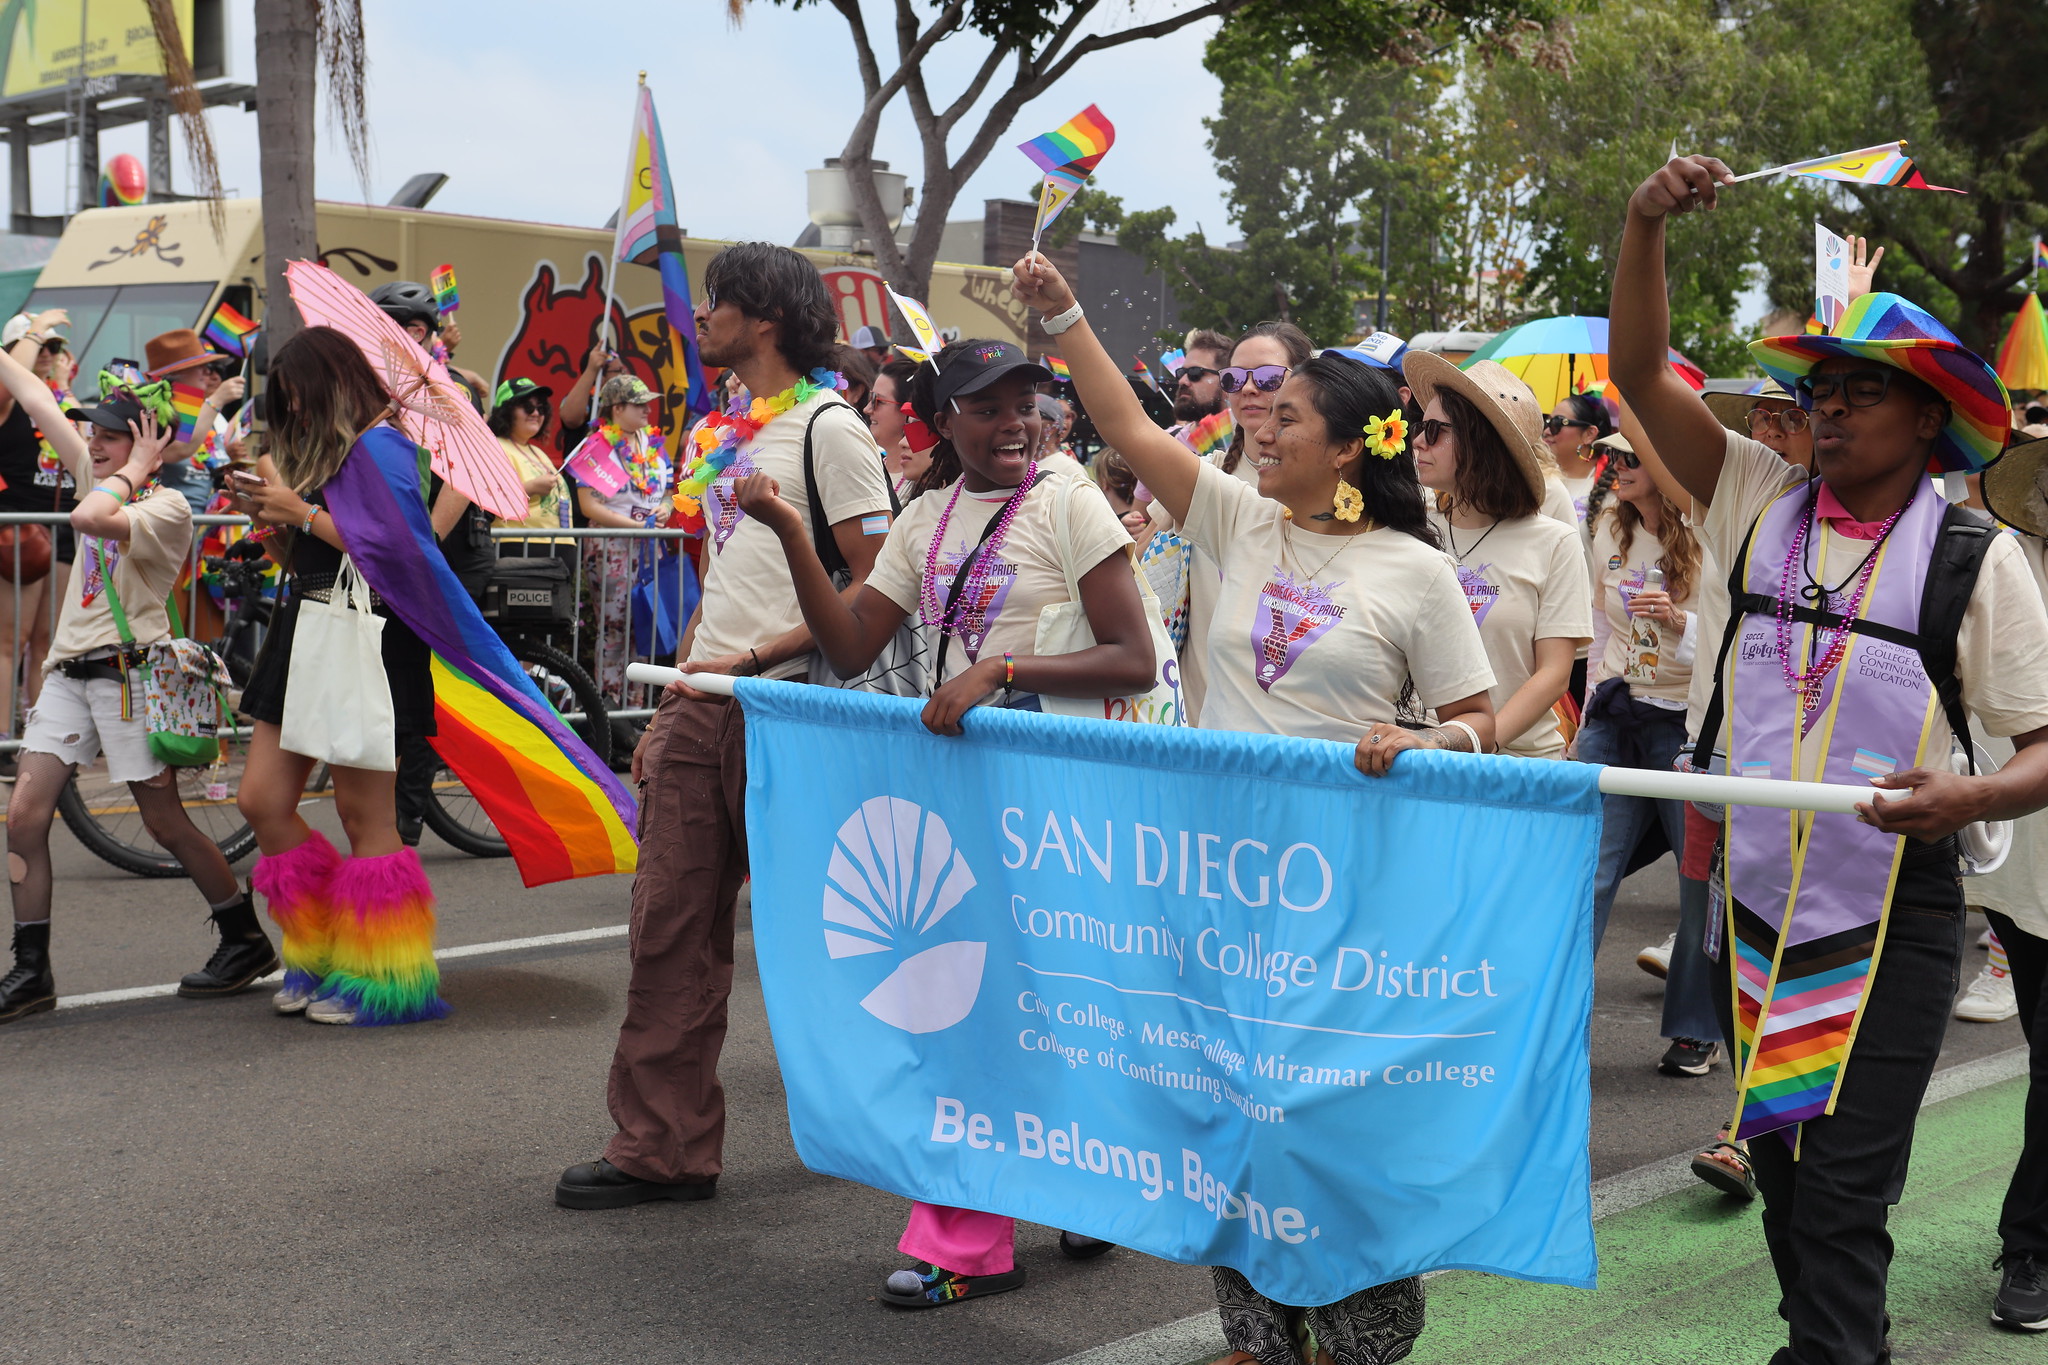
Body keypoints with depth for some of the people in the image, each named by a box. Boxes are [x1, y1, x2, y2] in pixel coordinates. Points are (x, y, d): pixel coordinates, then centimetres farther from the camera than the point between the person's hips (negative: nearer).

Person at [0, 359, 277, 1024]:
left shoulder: (167, 506, -10)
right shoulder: (102, 481, 13)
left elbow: (89, 519, -29)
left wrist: (134, 471, -15)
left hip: (128, 673, -7)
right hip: (68, 672, 7)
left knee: (166, 823, 0)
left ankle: (247, 942, 16)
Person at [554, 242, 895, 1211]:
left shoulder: (827, 426, -8)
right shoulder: (719, 432, 18)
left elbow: (876, 588, -13)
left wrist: (755, 657, -18)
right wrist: (666, 709, 17)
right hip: (700, 704, 8)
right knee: (671, 928, 5)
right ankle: (661, 1146, 12)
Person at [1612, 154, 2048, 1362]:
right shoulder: (1763, 501, 3)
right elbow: (1640, 371, 0)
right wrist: (1648, 225, -13)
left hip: (1893, 915, -4)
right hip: (1760, 896, 4)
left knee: (1846, 1183, -5)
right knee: (1783, 1157, 16)